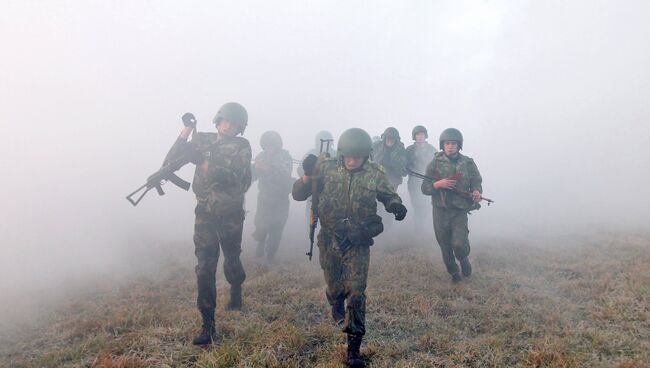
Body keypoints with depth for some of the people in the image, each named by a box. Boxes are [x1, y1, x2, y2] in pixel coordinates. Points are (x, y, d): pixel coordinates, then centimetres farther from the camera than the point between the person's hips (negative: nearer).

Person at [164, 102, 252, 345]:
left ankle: (236, 293, 47)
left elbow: (241, 180, -17)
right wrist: (184, 135, -13)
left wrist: (213, 168, -27)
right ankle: (208, 325, 4)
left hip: (231, 215, -2)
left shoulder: (242, 147, -5)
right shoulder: (202, 140, 5)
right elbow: (172, 160, 0)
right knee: (205, 267, -2)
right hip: (205, 214, 2)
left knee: (232, 261, 15)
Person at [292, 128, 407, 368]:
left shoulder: (375, 175, -7)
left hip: (358, 244, -1)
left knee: (356, 293, -6)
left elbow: (390, 197, 9)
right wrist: (308, 176, -27)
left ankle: (354, 348, 5)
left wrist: (396, 206, -16)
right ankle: (337, 307, 55)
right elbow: (298, 195, -6)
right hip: (329, 241, 2)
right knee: (334, 288, 18)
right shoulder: (326, 168, -8)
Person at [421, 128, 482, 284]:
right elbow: (425, 188, -3)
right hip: (440, 212, 1)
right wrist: (438, 184, -22)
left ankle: (464, 258, 20)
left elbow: (476, 183, 5)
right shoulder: (435, 163, -3)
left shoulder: (468, 163, 0)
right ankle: (453, 273, 37)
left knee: (459, 244, -16)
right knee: (445, 248, 11)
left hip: (459, 211, -1)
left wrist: (477, 192, -17)